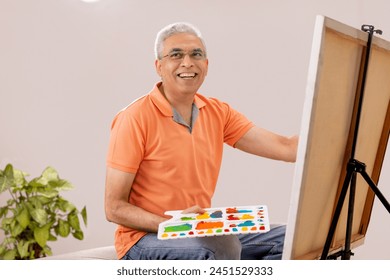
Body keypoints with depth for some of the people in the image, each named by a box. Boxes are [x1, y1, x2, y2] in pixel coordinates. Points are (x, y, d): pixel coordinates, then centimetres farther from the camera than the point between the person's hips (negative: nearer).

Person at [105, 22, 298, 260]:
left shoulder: (218, 113, 3)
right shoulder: (135, 118, -13)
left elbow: (284, 147, -6)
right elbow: (114, 208, -12)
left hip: (203, 234, 6)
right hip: (145, 237, -5)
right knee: (221, 247, -33)